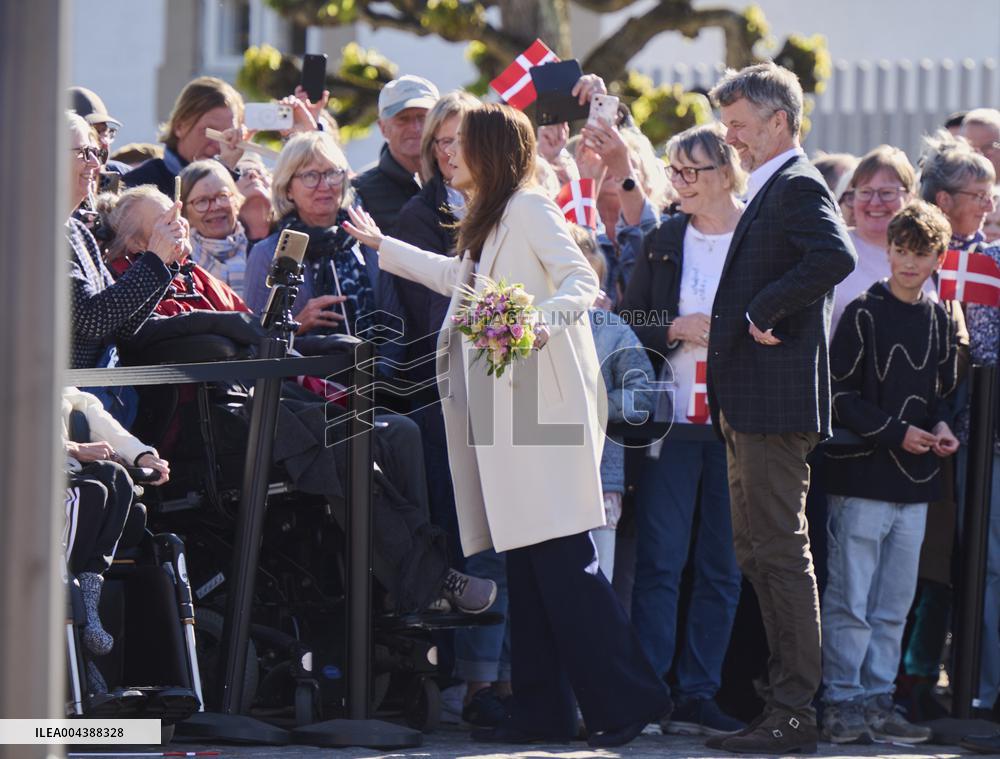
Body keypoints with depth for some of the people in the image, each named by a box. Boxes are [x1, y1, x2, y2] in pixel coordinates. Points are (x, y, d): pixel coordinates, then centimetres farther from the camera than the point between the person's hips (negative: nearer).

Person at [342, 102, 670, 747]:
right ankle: (544, 710, 5)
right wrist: (382, 245, 50)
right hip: (505, 412, 10)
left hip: (545, 401, -10)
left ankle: (627, 696, -14)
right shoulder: (488, 222, 23)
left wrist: (541, 321, -35)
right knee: (525, 561, 5)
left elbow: (582, 280, -17)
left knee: (562, 556, -14)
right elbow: (457, 277, 42)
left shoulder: (529, 208, -6)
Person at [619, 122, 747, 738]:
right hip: (672, 421, 1)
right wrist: (675, 332, -8)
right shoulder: (664, 242, 9)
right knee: (660, 560, -3)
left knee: (723, 566, 3)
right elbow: (630, 325, 9)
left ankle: (700, 693, 9)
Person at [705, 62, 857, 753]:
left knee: (782, 555, -9)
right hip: (751, 406, 11)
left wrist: (762, 313, -23)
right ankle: (782, 702, 19)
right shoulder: (771, 190, 20)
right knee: (759, 555, 14)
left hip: (777, 402, -11)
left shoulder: (798, 187, -12)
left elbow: (837, 256, -30)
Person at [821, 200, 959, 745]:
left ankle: (878, 700, 14)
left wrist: (940, 427, 2)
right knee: (851, 602, -4)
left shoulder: (940, 322, 11)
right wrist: (896, 434, -14)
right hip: (862, 475, -6)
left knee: (893, 606, 9)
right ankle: (842, 702, 1)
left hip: (914, 484, 6)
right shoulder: (865, 314, -7)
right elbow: (837, 394, -9)